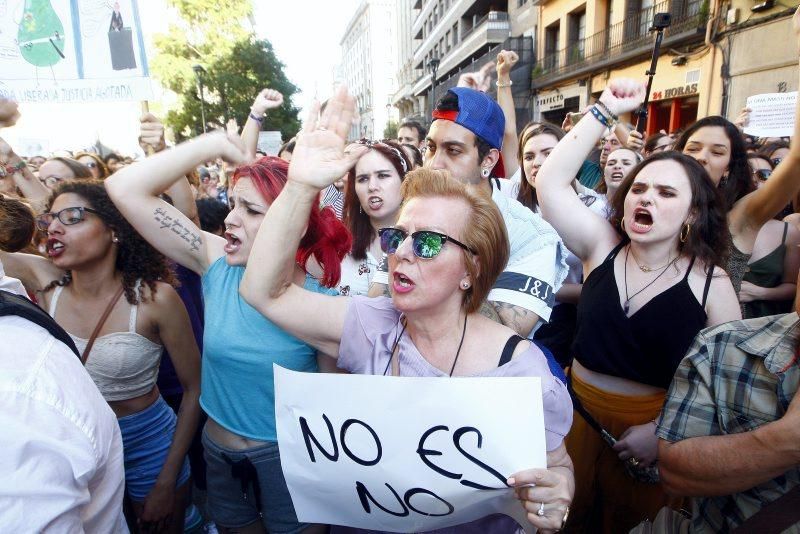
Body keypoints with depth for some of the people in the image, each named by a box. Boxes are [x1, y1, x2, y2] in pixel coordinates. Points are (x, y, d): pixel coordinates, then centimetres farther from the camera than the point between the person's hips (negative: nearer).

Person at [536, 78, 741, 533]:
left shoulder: (711, 282, -9)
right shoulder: (602, 245, -5)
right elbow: (550, 183, -14)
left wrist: (664, 430, -16)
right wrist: (605, 112, -15)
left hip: (654, 430, -1)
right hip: (578, 412, 2)